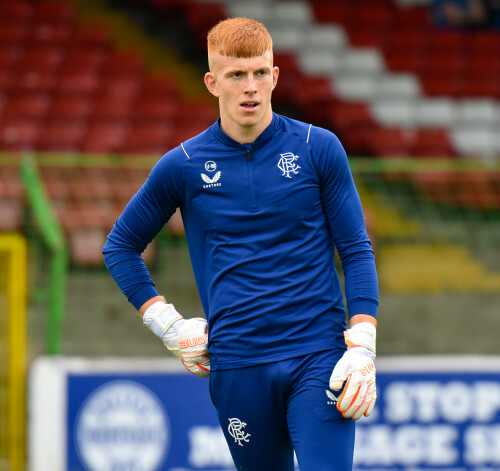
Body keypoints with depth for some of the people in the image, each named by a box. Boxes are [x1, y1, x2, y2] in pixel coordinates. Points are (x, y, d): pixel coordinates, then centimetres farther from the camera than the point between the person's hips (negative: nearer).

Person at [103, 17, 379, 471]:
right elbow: (120, 246, 17)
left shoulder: (319, 149, 2)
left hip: (319, 354, -1)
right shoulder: (183, 166, 4)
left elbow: (357, 251, 4)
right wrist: (169, 325, 7)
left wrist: (363, 348, -6)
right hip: (238, 365, 1)